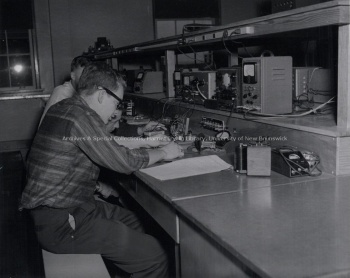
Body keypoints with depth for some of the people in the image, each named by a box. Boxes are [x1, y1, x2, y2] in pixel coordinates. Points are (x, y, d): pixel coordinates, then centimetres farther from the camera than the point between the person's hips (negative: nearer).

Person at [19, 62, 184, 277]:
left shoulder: (65, 108, 10)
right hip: (60, 222, -11)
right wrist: (163, 152, -2)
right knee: (153, 255, -13)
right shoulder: (80, 116, -20)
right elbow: (124, 161, -17)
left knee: (131, 221, 24)